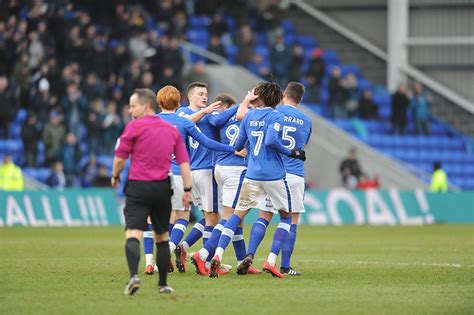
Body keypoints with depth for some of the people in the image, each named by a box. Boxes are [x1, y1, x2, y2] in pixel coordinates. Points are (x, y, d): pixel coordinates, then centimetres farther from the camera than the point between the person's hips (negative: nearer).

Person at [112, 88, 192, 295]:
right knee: (162, 237, 17)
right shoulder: (172, 130, 10)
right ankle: (163, 284, 20)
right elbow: (184, 162, 6)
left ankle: (134, 276, -33)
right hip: (163, 188, 4)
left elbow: (120, 158, -2)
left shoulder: (134, 127, -5)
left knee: (133, 234, -12)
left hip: (138, 187, -4)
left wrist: (115, 177, 16)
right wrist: (187, 189, 8)